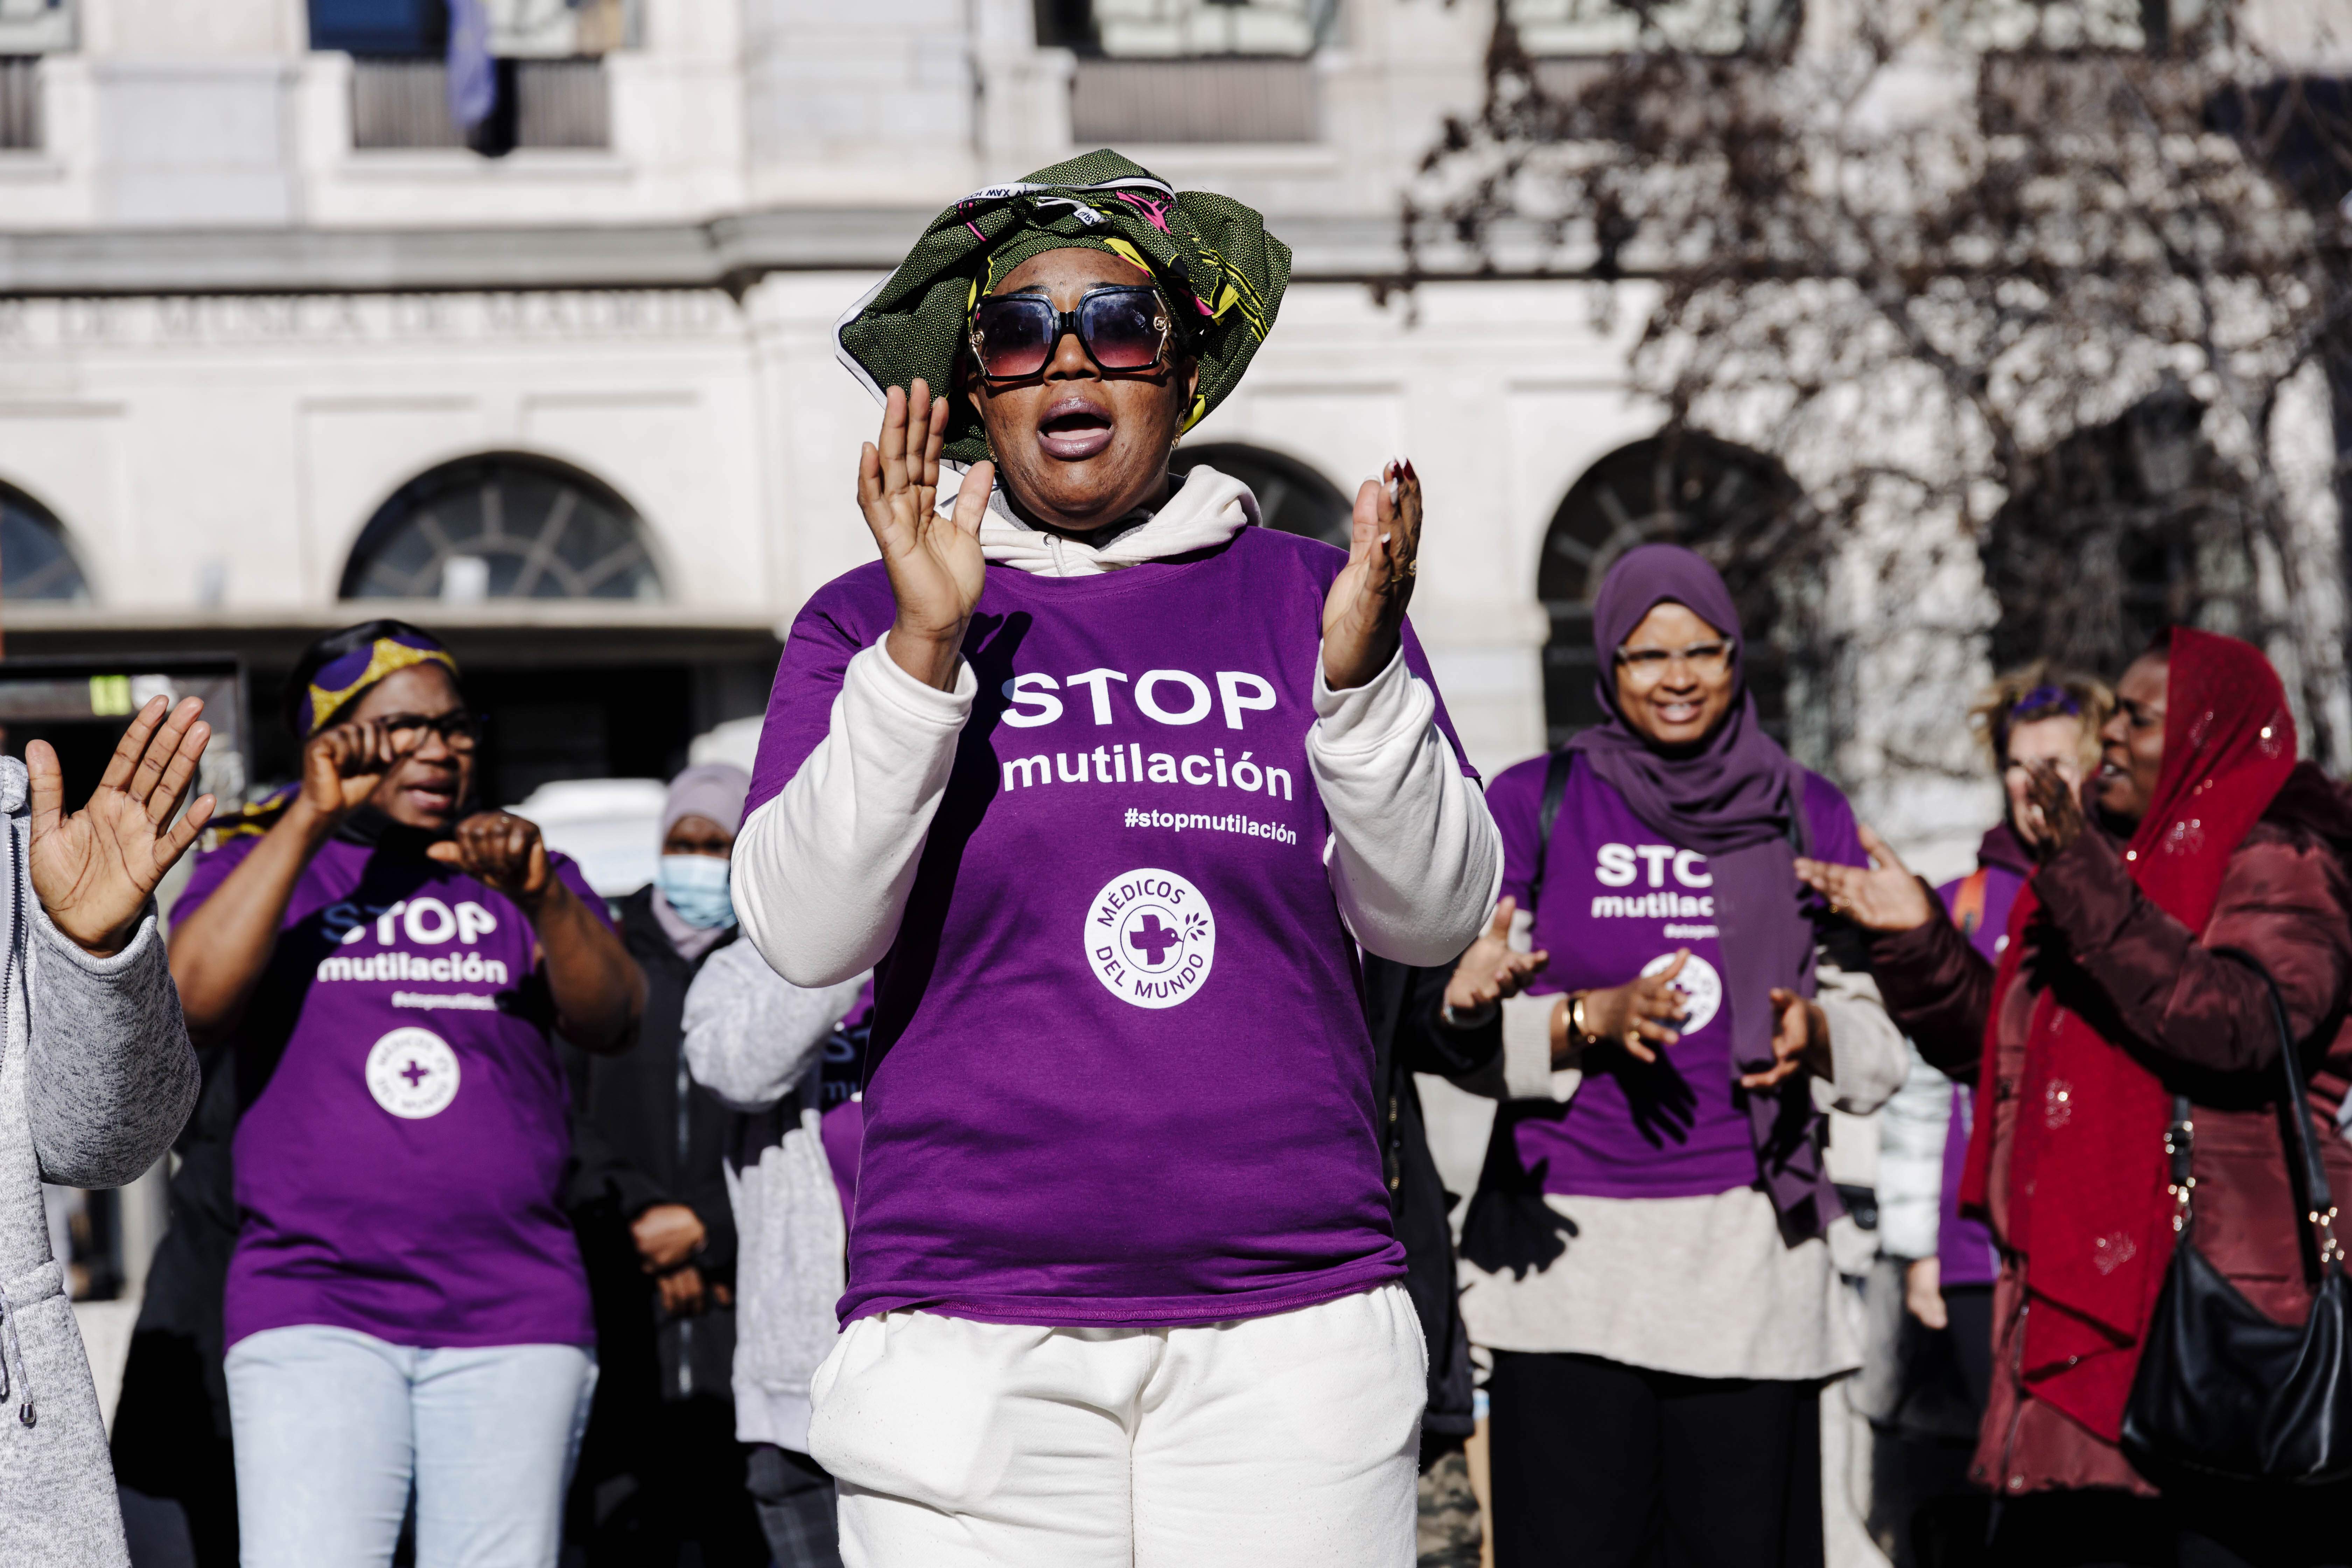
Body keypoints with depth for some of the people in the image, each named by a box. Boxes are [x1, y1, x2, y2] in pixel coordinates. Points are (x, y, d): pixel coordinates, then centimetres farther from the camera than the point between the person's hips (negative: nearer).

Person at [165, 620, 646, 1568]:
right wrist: (308, 822, -10)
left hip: (513, 1318, 2)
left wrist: (539, 894, -20)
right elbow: (194, 1004, -9)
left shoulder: (527, 878, 16)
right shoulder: (256, 866, 12)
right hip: (313, 1314, -2)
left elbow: (613, 1022, -2)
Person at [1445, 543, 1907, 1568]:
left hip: (1752, 1247, 2)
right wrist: (1597, 1020, -15)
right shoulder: (1535, 805, 6)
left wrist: (1812, 1031, -7)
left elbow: (1880, 1041, 15)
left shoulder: (1806, 814, 12)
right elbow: (1463, 1029, 2)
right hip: (1570, 1248, -1)